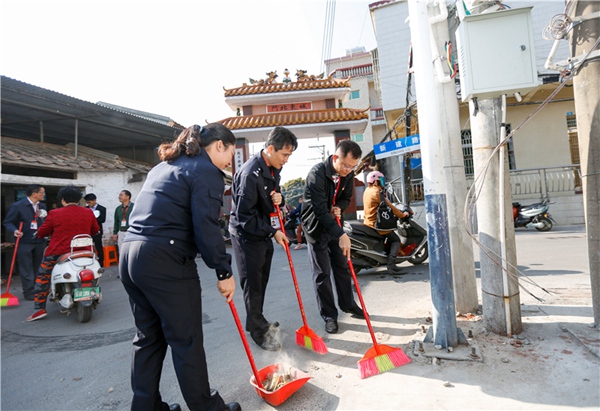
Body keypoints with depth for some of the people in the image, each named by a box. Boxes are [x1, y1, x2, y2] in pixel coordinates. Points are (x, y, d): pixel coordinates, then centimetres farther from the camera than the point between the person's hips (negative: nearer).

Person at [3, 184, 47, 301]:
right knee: (26, 269, 0)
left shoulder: (42, 206, 8)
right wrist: (14, 230, -24)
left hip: (40, 242, 6)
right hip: (25, 242, -5)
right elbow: (8, 222, -7)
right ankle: (29, 292, 6)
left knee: (38, 267, 14)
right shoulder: (18, 206, -9)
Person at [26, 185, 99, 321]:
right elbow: (95, 230, 12)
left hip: (58, 253, -3)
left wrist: (39, 234, 25)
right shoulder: (88, 213, 0)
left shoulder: (55, 214, -8)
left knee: (42, 277, 12)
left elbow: (42, 232, 2)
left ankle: (40, 309, 8)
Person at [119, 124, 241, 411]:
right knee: (187, 341, 5)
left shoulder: (163, 166, 22)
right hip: (165, 261, -9)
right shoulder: (207, 171, -6)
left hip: (130, 254, 9)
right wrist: (224, 272, -8)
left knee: (148, 338, 18)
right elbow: (205, 227, -15)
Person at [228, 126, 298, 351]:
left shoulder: (273, 168, 3)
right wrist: (273, 232, -20)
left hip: (264, 232, 9)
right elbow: (245, 215, -24)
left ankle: (257, 321, 36)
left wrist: (278, 198, -8)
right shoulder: (250, 173, -26)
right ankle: (259, 330, 17)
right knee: (253, 284, 2)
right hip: (247, 234, -9)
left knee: (261, 281, 18)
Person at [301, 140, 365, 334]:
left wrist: (339, 208, -16)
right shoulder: (317, 173, -29)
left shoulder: (348, 174, -8)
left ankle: (347, 304, 33)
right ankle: (329, 315, 13)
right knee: (322, 273, 0)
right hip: (316, 227, -6)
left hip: (334, 224, 6)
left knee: (342, 266, 15)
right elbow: (320, 210, -33)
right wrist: (341, 234, -38)